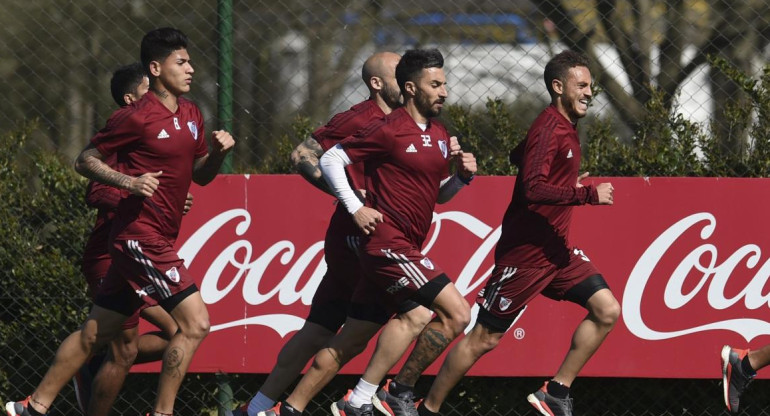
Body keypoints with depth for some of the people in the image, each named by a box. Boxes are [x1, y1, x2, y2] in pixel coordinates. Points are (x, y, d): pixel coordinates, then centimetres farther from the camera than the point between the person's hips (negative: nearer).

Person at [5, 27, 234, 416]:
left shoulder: (191, 114, 14)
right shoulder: (136, 117, -11)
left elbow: (200, 175, 21)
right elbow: (85, 161, -6)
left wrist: (217, 152, 1)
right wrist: (129, 181, -19)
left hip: (156, 241, 9)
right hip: (140, 234, -9)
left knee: (94, 333, 12)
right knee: (194, 322, -14)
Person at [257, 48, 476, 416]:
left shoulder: (440, 135, 15)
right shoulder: (389, 130, -10)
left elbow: (438, 194, 24)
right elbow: (331, 160, -6)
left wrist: (462, 176, 5)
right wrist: (355, 208, -13)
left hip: (405, 250, 8)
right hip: (386, 244, -8)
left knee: (349, 341, 9)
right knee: (456, 313, -15)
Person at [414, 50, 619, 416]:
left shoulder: (566, 127, 11)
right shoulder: (548, 129, -18)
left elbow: (518, 156, 27)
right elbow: (532, 189, -29)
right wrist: (588, 195, -27)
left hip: (555, 248, 9)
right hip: (525, 253, -9)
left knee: (607, 310, -3)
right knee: (484, 338, -2)